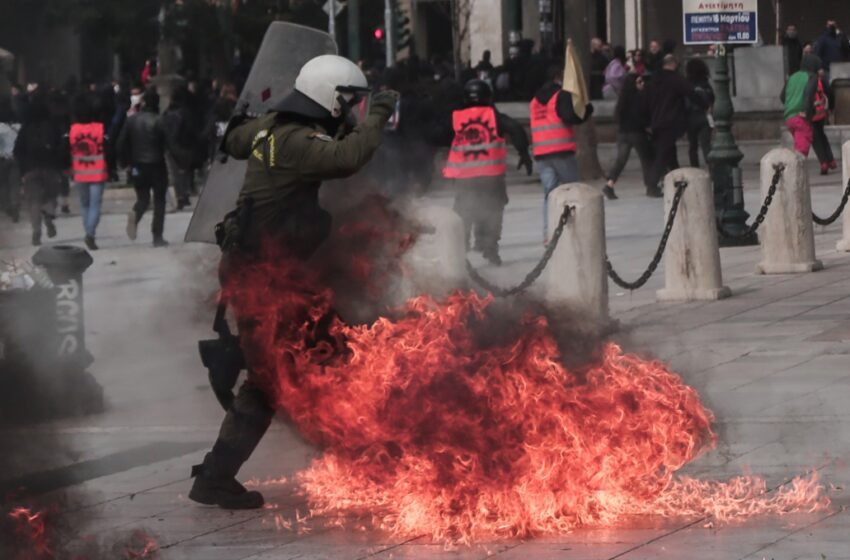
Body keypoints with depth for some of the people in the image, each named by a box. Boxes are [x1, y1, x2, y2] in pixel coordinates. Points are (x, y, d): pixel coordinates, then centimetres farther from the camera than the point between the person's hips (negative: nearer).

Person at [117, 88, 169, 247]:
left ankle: (135, 215, -19)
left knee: (142, 198, 15)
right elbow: (167, 144, -12)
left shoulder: (132, 120, 1)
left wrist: (125, 162, 12)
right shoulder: (159, 121, -12)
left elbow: (122, 143, 2)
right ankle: (157, 236, 3)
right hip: (157, 165, -3)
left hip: (137, 166, 3)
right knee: (159, 201, 6)